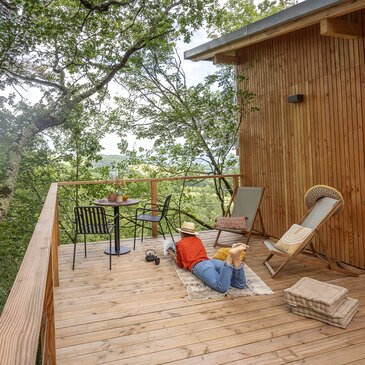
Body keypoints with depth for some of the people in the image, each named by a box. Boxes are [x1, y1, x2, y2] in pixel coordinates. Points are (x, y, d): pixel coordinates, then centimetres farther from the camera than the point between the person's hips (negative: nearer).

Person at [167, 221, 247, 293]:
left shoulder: (180, 244, 19)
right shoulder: (198, 240, 34)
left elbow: (180, 264, 25)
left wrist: (174, 256, 45)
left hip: (199, 266, -5)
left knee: (222, 287, -31)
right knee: (240, 284, -12)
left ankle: (231, 255, -45)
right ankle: (235, 256, -34)